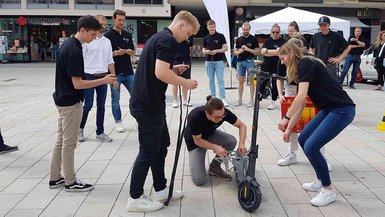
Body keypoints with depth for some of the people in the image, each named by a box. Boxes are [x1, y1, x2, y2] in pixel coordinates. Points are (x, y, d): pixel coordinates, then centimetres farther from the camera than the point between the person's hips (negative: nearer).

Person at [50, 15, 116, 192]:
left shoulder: (69, 44, 9)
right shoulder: (74, 50, -22)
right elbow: (77, 83, -23)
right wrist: (104, 80, -20)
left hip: (63, 99, 10)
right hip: (71, 102, -10)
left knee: (61, 141, 15)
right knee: (69, 143, 1)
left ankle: (55, 178, 25)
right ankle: (70, 182, 13)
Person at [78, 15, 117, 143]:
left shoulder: (107, 41, 11)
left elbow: (110, 61, 14)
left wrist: (114, 77, 9)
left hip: (103, 77, 5)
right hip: (89, 76, -5)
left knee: (101, 106, 8)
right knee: (88, 105, -1)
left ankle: (100, 132, 17)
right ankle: (80, 129, 20)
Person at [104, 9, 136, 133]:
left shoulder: (128, 35, 11)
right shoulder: (108, 36, -4)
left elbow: (133, 52, 15)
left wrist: (130, 52, -8)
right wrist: (116, 53, -20)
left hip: (129, 72, 4)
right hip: (115, 73, -4)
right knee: (115, 99, 5)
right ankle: (118, 122, 18)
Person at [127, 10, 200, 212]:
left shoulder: (158, 37, 17)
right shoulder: (168, 40, -15)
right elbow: (160, 73, -26)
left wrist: (173, 69, 13)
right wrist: (185, 82, -12)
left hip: (147, 103, 10)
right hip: (148, 105, -10)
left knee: (161, 146, 18)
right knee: (148, 152, 1)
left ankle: (161, 190, 29)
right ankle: (135, 198, 13)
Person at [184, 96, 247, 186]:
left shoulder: (223, 112, -28)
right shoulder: (195, 117, -38)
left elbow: (241, 125, -16)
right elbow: (198, 140, -24)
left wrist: (242, 143, -31)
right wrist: (215, 147, -36)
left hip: (210, 134, 4)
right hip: (194, 141, -4)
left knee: (232, 141, -26)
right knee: (199, 180, -17)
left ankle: (214, 167, -3)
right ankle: (194, 162, 16)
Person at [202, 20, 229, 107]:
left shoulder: (220, 36, 0)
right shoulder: (206, 38, 9)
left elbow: (225, 48, -2)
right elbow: (203, 50, 13)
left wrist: (216, 51, -16)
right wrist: (206, 51, -10)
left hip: (219, 61, -3)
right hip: (209, 61, 4)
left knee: (220, 80, -8)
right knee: (211, 80, 7)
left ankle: (223, 98, -7)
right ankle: (213, 97, 14)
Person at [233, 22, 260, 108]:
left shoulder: (254, 39, 0)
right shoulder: (239, 39, 11)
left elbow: (257, 51, -4)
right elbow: (235, 52, 13)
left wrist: (248, 49, -18)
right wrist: (238, 52, -10)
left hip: (249, 61, -3)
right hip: (240, 61, 4)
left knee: (251, 81, -2)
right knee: (241, 81, 6)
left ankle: (251, 100, 3)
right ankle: (239, 100, 12)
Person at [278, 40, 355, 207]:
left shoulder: (305, 63, -11)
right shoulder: (302, 69, 17)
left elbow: (301, 96, -22)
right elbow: (300, 104, 18)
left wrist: (286, 118, -18)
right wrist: (289, 128, 18)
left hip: (342, 110, -10)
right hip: (329, 109, 10)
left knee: (311, 147, -12)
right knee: (303, 140, 12)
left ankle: (329, 190, 5)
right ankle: (321, 181, 25)